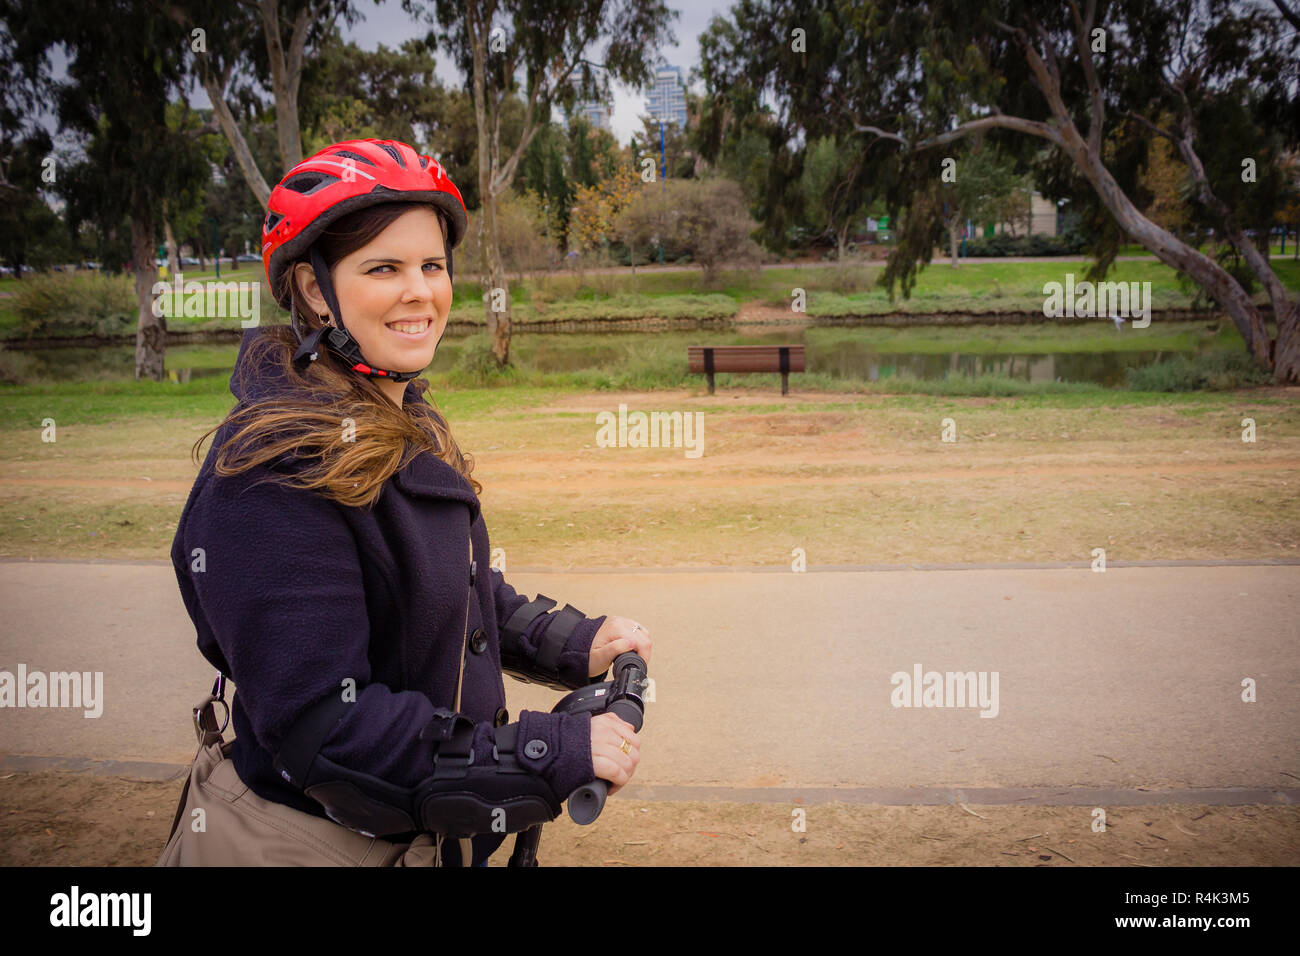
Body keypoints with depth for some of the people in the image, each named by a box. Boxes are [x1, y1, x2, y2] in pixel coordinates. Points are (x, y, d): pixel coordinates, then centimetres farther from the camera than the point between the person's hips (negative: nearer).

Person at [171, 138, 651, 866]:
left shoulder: (407, 430, 4)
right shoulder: (274, 475, -26)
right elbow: (324, 732, -29)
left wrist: (572, 644, -4)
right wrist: (558, 753, -27)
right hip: (322, 839, -8)